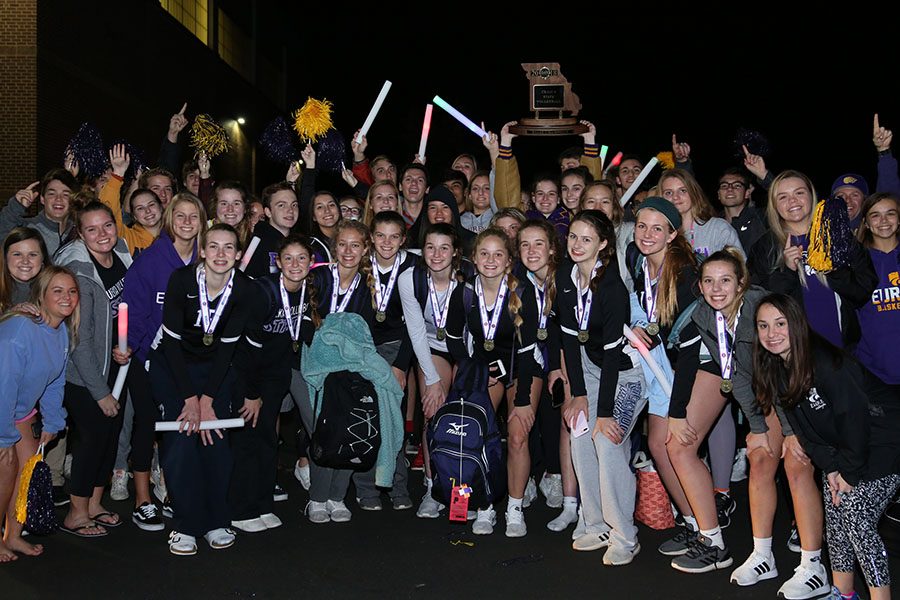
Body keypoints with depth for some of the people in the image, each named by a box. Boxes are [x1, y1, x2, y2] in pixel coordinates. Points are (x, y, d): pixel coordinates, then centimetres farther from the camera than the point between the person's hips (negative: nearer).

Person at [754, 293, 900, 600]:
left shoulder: (828, 364, -27)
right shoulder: (776, 370, -3)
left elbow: (855, 418, -24)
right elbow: (804, 427, 1)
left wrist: (850, 471, -16)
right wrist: (830, 467, -8)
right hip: (841, 447, 8)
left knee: (858, 520, -13)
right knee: (834, 516, 6)